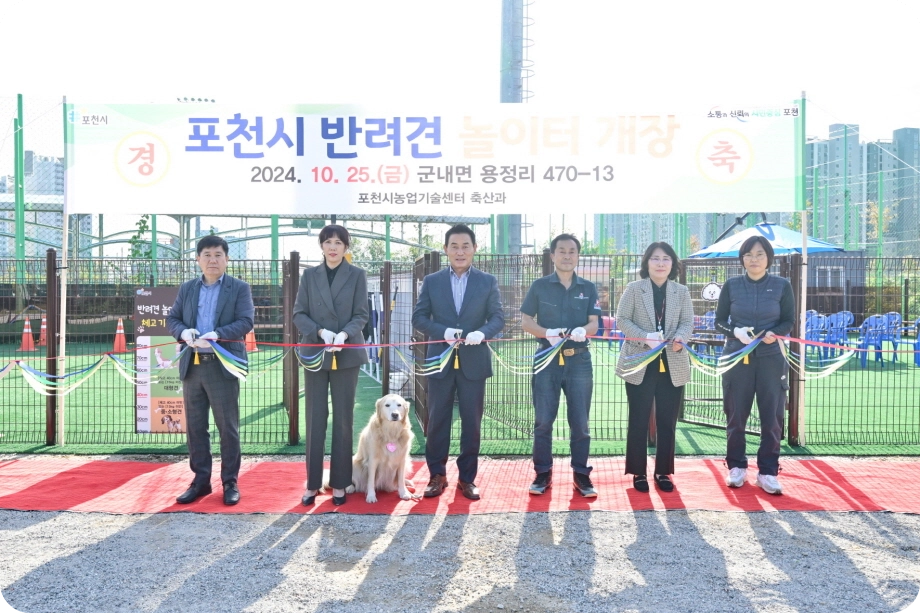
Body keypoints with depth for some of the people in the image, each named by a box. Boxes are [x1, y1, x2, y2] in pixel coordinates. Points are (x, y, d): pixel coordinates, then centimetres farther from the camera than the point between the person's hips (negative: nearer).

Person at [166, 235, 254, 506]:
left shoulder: (240, 288, 1)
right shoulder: (187, 288, 14)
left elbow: (246, 321, -10)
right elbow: (172, 318, 12)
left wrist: (217, 334, -25)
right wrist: (183, 332, -11)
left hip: (223, 366, -4)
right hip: (192, 365, 4)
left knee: (228, 427, 2)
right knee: (195, 427, 9)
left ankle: (230, 482, 13)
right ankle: (200, 481, 21)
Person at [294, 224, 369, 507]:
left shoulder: (357, 275, 3)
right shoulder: (309, 275, 7)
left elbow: (361, 315, -2)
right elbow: (299, 313, 3)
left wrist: (343, 334, -20)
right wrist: (321, 332, -15)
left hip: (347, 355, -1)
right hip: (315, 353, 1)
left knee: (343, 419, 5)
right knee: (315, 418, 4)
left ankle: (339, 483, 14)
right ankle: (312, 483, 13)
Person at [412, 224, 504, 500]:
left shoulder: (488, 282, 4)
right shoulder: (431, 281, 5)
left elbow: (498, 318, 0)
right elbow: (419, 317, 1)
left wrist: (482, 332, -21)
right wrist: (443, 331, -16)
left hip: (474, 361, 0)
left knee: (471, 423, 6)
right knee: (437, 421, 5)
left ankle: (467, 478, 18)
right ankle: (437, 475, 19)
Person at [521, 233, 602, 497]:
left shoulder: (588, 288, 7)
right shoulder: (540, 286, 3)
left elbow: (594, 324, 3)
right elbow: (526, 321, 2)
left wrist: (583, 330, -22)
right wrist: (548, 333, -18)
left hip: (579, 360, 1)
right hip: (547, 359, -1)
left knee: (580, 422, 4)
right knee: (543, 420, 3)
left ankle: (581, 474, 14)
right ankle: (543, 473, 14)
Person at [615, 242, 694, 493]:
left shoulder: (681, 291, 8)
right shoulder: (634, 288, 0)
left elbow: (688, 322, 5)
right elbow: (622, 320, -5)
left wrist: (680, 338, -17)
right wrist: (646, 338, -19)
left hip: (672, 365, 3)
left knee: (667, 421, 8)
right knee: (639, 420, 4)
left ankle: (663, 472, 20)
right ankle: (638, 472, 14)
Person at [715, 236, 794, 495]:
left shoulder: (782, 285, 1)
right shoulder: (732, 285, 1)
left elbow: (789, 320, 6)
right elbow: (719, 321, 5)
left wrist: (775, 333, -15)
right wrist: (735, 331, -16)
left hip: (770, 359, 0)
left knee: (772, 417, 1)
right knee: (736, 415, 6)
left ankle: (767, 472, 14)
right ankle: (736, 467, 21)